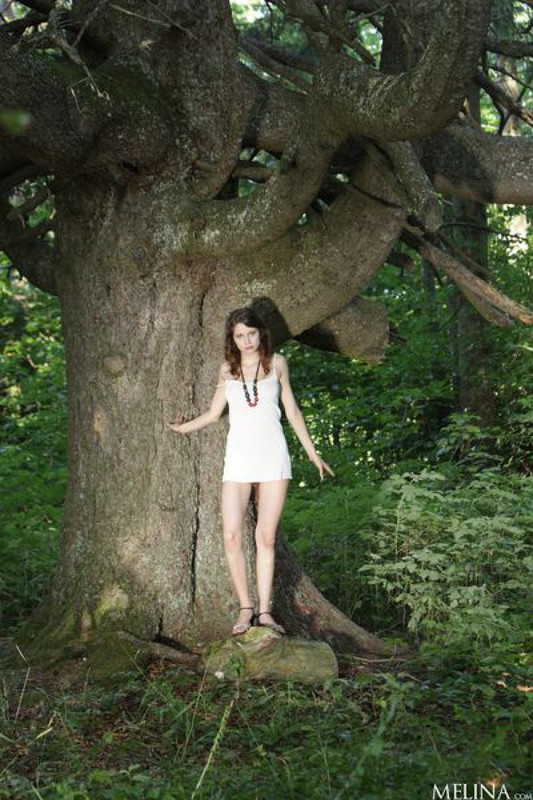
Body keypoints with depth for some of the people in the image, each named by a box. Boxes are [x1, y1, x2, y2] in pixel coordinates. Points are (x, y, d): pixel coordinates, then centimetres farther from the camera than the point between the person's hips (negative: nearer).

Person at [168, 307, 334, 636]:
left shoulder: (276, 363, 8)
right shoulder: (228, 370, 10)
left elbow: (292, 410, 13)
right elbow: (214, 413, 15)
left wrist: (312, 452, 14)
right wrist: (183, 427, 7)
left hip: (272, 455, -1)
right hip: (239, 457, 1)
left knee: (266, 536, -3)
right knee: (232, 535, -10)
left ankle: (264, 611, 3)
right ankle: (246, 608, 0)